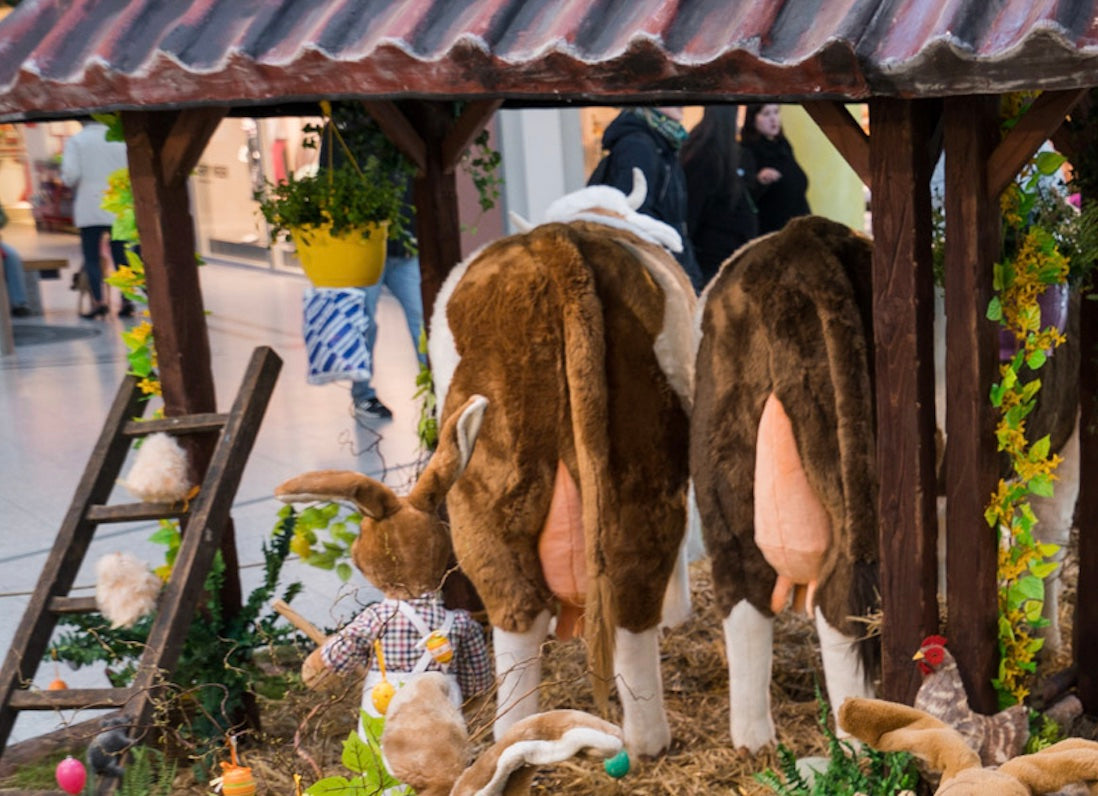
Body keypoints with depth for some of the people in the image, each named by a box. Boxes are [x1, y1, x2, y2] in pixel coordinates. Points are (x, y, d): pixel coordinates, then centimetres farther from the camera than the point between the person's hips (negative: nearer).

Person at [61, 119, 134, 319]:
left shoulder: (75, 141, -2)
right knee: (119, 255, 8)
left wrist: (67, 180, 11)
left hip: (89, 209, -2)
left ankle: (98, 300, -10)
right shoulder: (120, 140, 4)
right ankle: (126, 298, -1)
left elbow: (70, 174, -10)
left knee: (91, 256, 1)